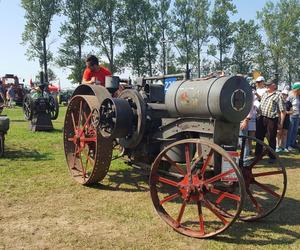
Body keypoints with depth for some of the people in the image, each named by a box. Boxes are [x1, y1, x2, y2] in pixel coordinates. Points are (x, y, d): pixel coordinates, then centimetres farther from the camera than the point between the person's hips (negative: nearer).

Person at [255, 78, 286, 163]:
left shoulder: (278, 95, -4)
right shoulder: (264, 94, 14)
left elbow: (282, 111, -7)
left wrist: (281, 123, -11)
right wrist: (258, 116, 12)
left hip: (271, 120, -6)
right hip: (261, 119, 6)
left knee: (271, 139, 4)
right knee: (259, 137, 12)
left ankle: (272, 157, 18)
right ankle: (257, 155, 25)